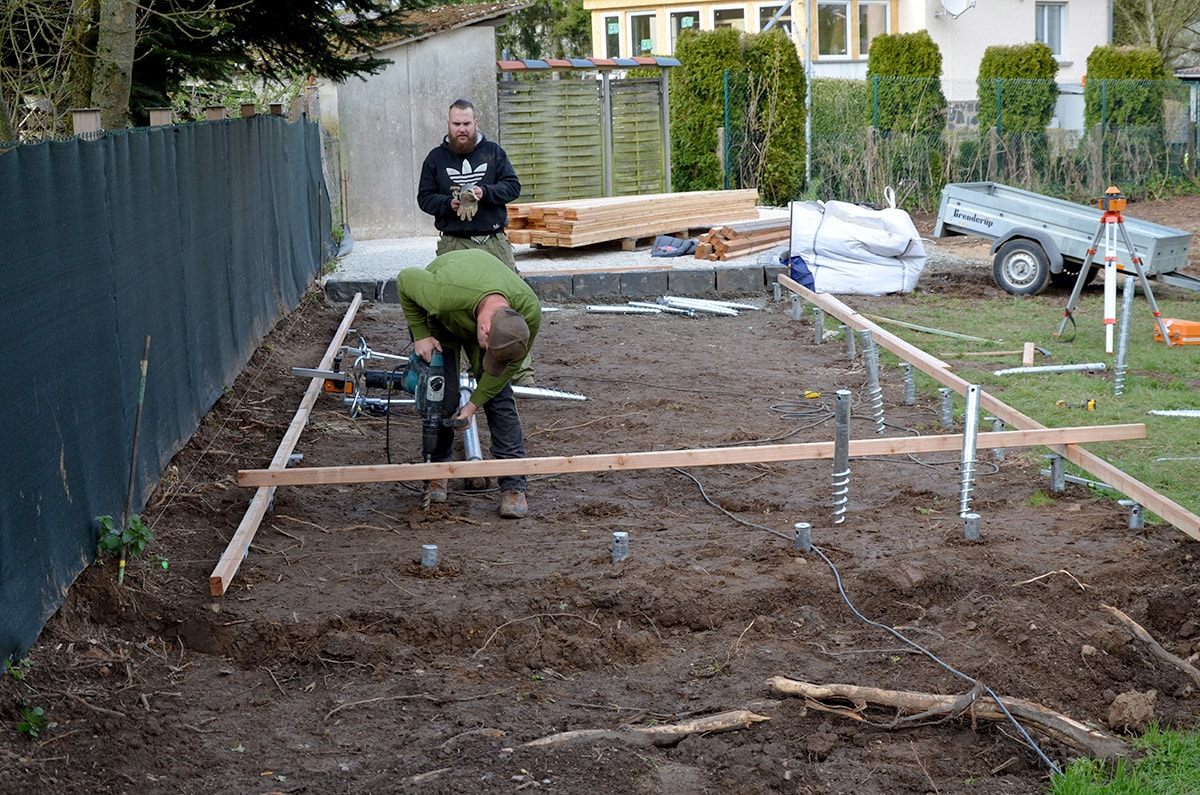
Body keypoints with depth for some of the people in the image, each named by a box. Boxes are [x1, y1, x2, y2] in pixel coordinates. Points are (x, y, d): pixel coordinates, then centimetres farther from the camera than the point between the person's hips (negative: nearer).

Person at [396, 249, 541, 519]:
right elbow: (405, 279, -23)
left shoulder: (529, 311, -36)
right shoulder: (443, 294, -47)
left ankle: (513, 486, -7)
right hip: (440, 320, -1)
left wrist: (474, 403, -15)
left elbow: (510, 364, -18)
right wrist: (420, 335, -20)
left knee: (498, 394, -9)